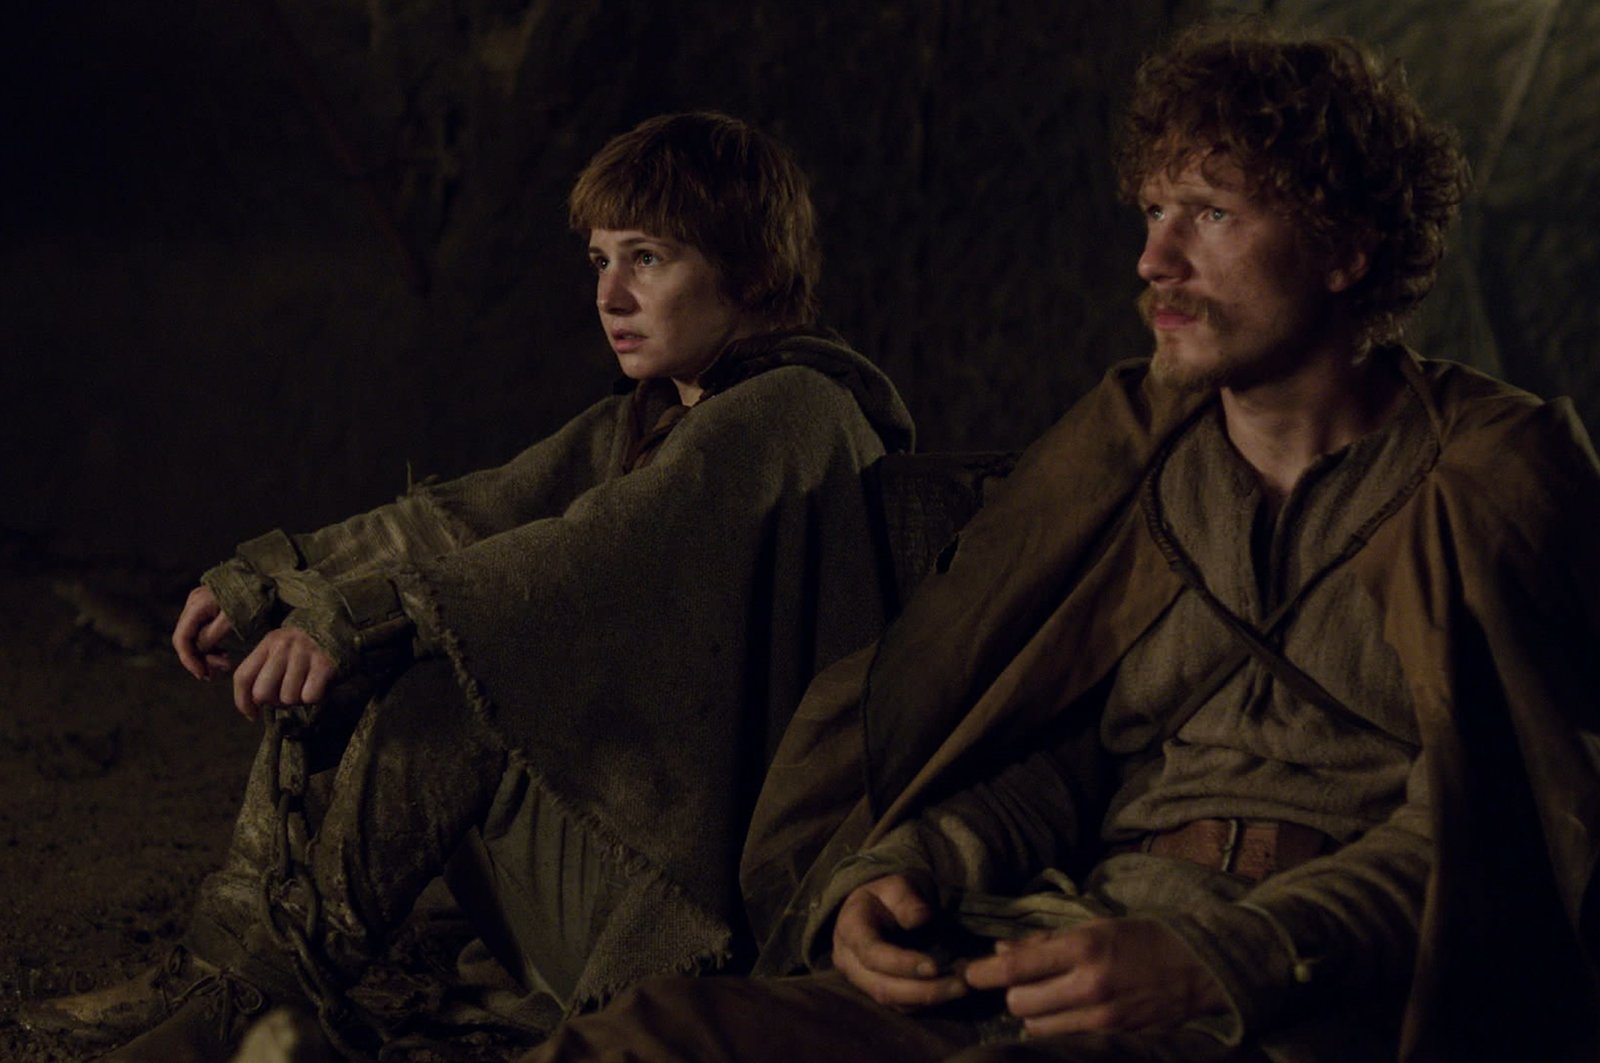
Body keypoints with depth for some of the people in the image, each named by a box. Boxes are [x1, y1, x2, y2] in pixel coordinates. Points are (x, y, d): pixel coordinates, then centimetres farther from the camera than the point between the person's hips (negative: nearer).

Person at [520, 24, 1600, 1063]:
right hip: (1080, 944, 4)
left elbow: (1475, 821, -6)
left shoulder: (1496, 473, 5)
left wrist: (1216, 963, -20)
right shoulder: (1126, 447, 19)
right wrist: (895, 870, -5)